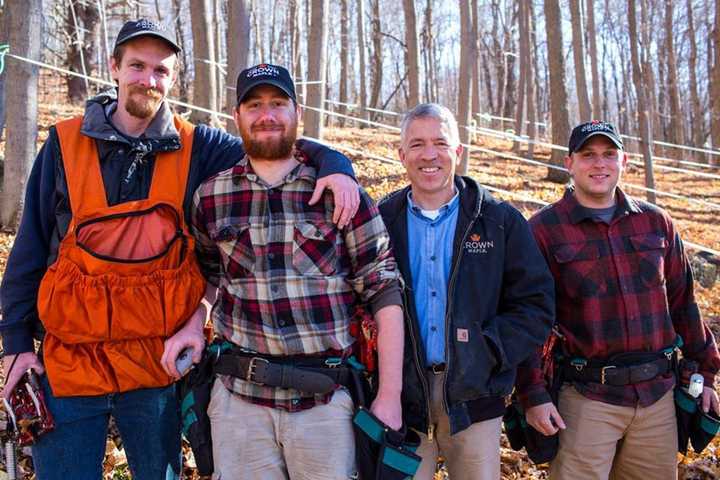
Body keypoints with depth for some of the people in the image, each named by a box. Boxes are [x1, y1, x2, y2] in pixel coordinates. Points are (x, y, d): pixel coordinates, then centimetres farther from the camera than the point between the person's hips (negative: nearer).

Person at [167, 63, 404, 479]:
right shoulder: (211, 196, 5)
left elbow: (384, 291, -3)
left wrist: (390, 396, -6)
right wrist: (193, 325, 1)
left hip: (327, 398, -1)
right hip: (239, 397, 2)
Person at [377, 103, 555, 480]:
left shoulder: (501, 221, 3)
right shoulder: (381, 220, 5)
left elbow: (534, 306, 0)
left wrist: (487, 351, -10)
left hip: (474, 398, 0)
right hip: (400, 396, 0)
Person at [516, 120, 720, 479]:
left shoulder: (655, 222, 9)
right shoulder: (544, 230, -5)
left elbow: (682, 301, 15)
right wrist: (533, 394, -12)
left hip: (658, 395, 5)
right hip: (586, 398, -4)